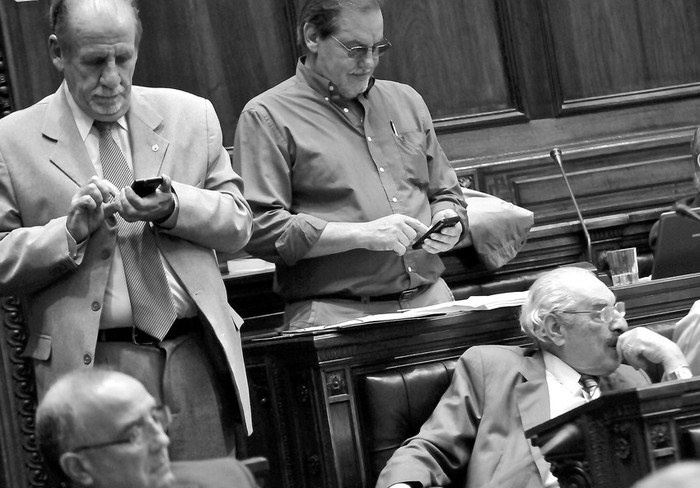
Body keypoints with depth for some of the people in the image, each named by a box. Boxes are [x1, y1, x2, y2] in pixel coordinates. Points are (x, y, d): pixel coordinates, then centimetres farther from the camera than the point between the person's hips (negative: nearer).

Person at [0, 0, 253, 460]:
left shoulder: (190, 116, 10)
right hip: (92, 366, -2)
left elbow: (238, 225, 9)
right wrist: (70, 231, -15)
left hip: (195, 354, 3)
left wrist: (174, 207, -9)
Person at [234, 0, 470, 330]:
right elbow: (257, 227, -9)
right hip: (332, 312, -4)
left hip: (428, 299, 5)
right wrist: (363, 235, -15)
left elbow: (445, 194, 31)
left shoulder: (405, 102, 21)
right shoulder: (266, 117, 1)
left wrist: (448, 223, 6)